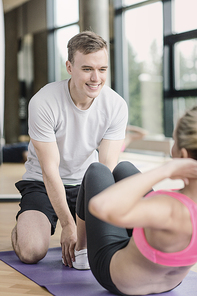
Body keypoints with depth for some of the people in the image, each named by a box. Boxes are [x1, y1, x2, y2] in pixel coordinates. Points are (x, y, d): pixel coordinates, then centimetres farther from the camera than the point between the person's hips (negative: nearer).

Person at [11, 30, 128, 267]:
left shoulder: (117, 106, -15)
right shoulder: (43, 103, -24)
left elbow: (107, 169, -17)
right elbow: (50, 170, -23)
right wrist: (68, 225, -26)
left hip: (86, 183, 3)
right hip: (42, 183, -3)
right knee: (32, 251, -23)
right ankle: (23, 226, 14)